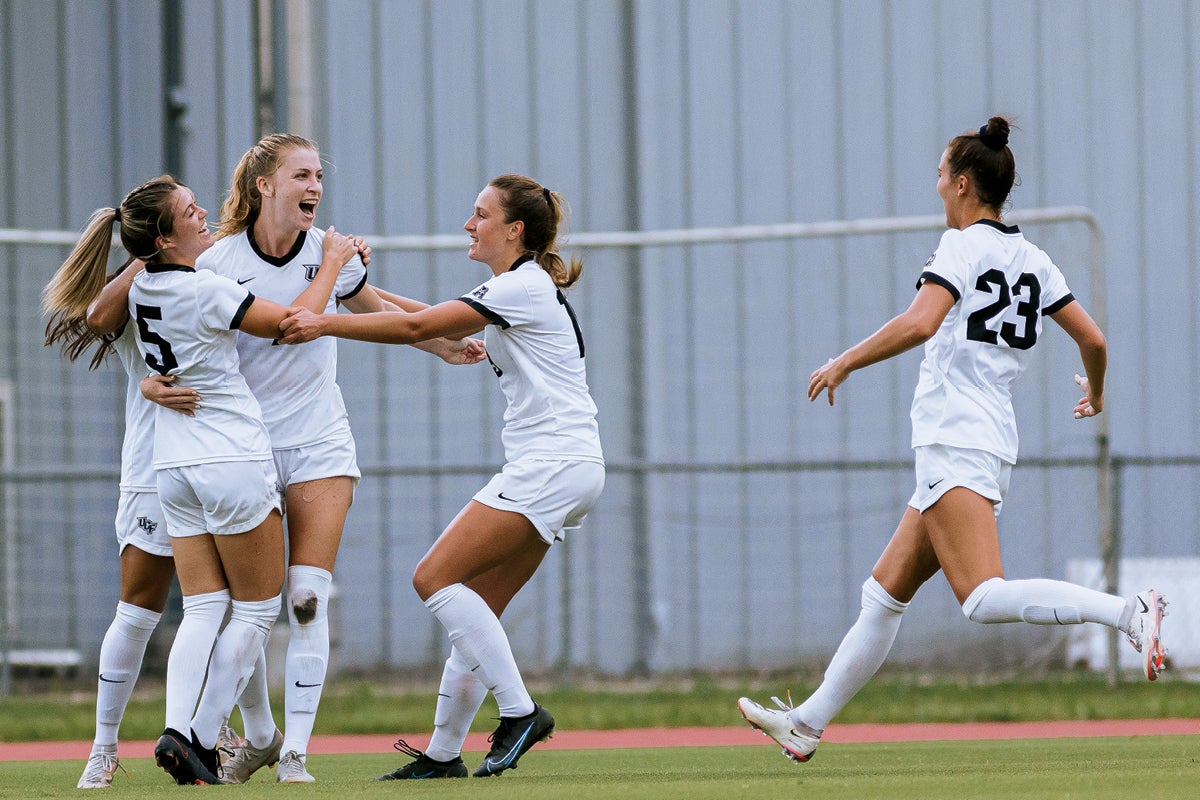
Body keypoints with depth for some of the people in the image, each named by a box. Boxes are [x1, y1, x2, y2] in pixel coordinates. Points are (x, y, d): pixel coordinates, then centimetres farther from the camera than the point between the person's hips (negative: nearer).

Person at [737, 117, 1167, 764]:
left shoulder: (965, 245, -7)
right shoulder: (1032, 259, 14)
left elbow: (920, 323, -23)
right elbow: (1093, 340, 15)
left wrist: (843, 364, -12)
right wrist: (1095, 394, 36)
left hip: (955, 444, -9)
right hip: (991, 449, 9)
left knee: (984, 599, -22)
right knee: (883, 594, 14)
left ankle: (1130, 613, -33)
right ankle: (807, 723, 19)